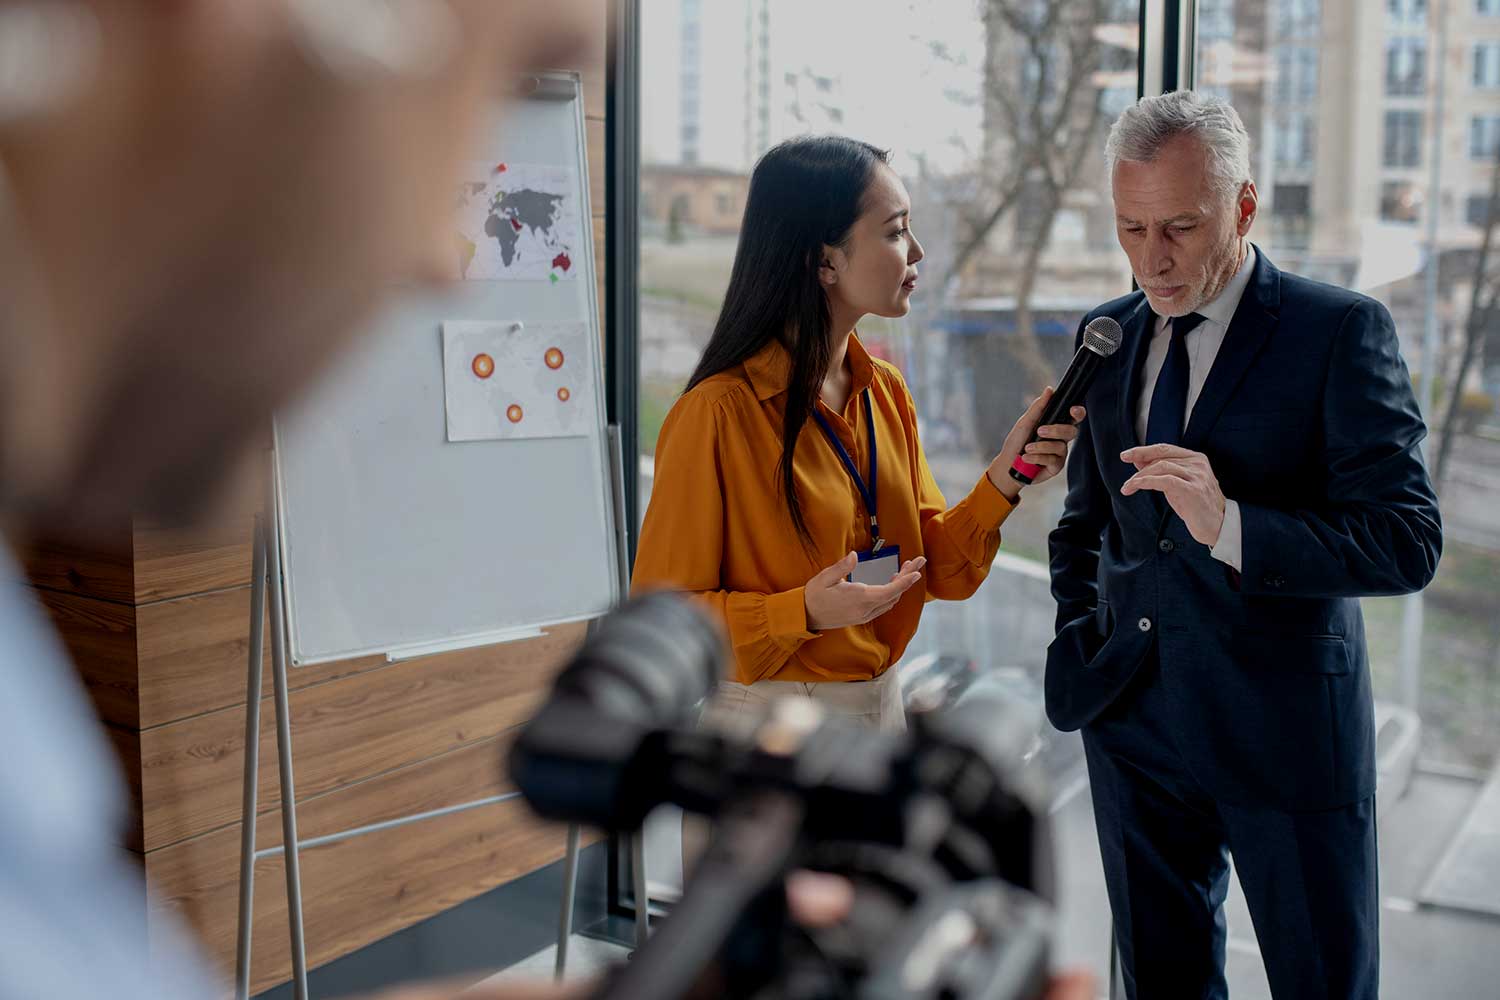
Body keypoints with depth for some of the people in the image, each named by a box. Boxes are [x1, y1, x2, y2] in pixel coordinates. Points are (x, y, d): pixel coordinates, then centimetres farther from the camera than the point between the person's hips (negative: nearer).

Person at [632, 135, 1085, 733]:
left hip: (881, 705, 7)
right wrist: (804, 613, -28)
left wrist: (1001, 483, -13)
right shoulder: (716, 413, -20)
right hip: (767, 713, -7)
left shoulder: (887, 391, 2)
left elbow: (936, 569, 3)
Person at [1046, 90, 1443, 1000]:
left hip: (1284, 730, -5)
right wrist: (1077, 634, 4)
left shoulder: (1340, 331, -11)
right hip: (1134, 720, 5)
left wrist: (1231, 526, -30)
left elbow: (1407, 545, -17)